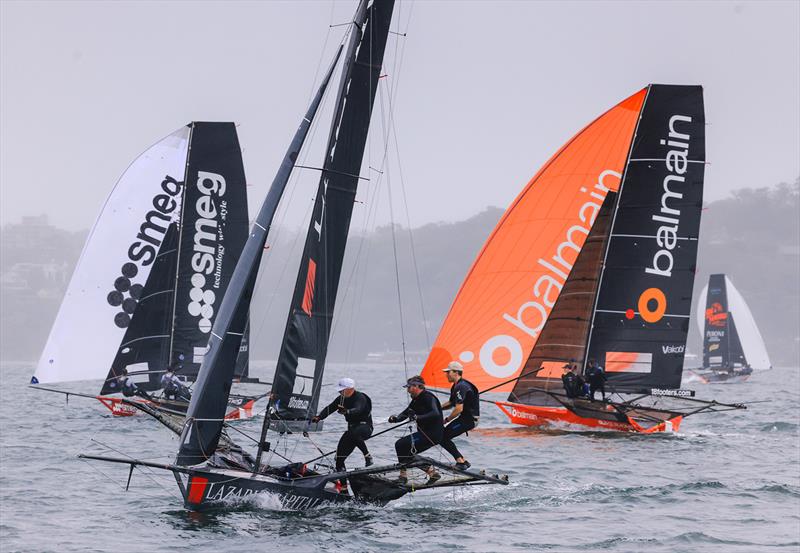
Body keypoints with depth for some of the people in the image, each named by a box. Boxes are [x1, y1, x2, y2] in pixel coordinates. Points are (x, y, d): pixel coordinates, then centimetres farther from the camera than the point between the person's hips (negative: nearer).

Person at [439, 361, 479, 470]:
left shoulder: (461, 387, -19)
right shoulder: (456, 386, 15)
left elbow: (459, 409, -23)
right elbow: (452, 403, 27)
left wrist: (446, 420, -12)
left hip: (469, 419, -10)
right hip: (465, 417, 10)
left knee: (442, 437, -12)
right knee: (443, 435, 8)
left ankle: (461, 462, -9)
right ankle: (462, 461, 9)